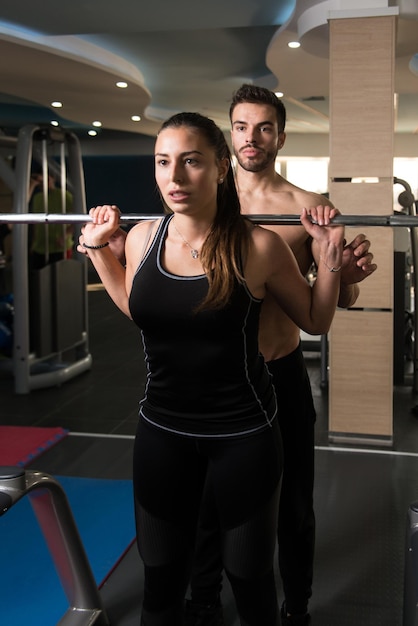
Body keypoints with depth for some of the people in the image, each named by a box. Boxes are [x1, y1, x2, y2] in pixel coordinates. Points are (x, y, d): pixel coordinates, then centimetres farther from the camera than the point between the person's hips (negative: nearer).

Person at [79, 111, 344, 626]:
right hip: (162, 430, 3)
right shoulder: (141, 238, -5)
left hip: (244, 433, -3)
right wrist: (96, 246, 9)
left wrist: (330, 256, -14)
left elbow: (315, 321, 0)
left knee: (249, 577, 16)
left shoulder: (257, 247, -15)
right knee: (160, 579, 18)